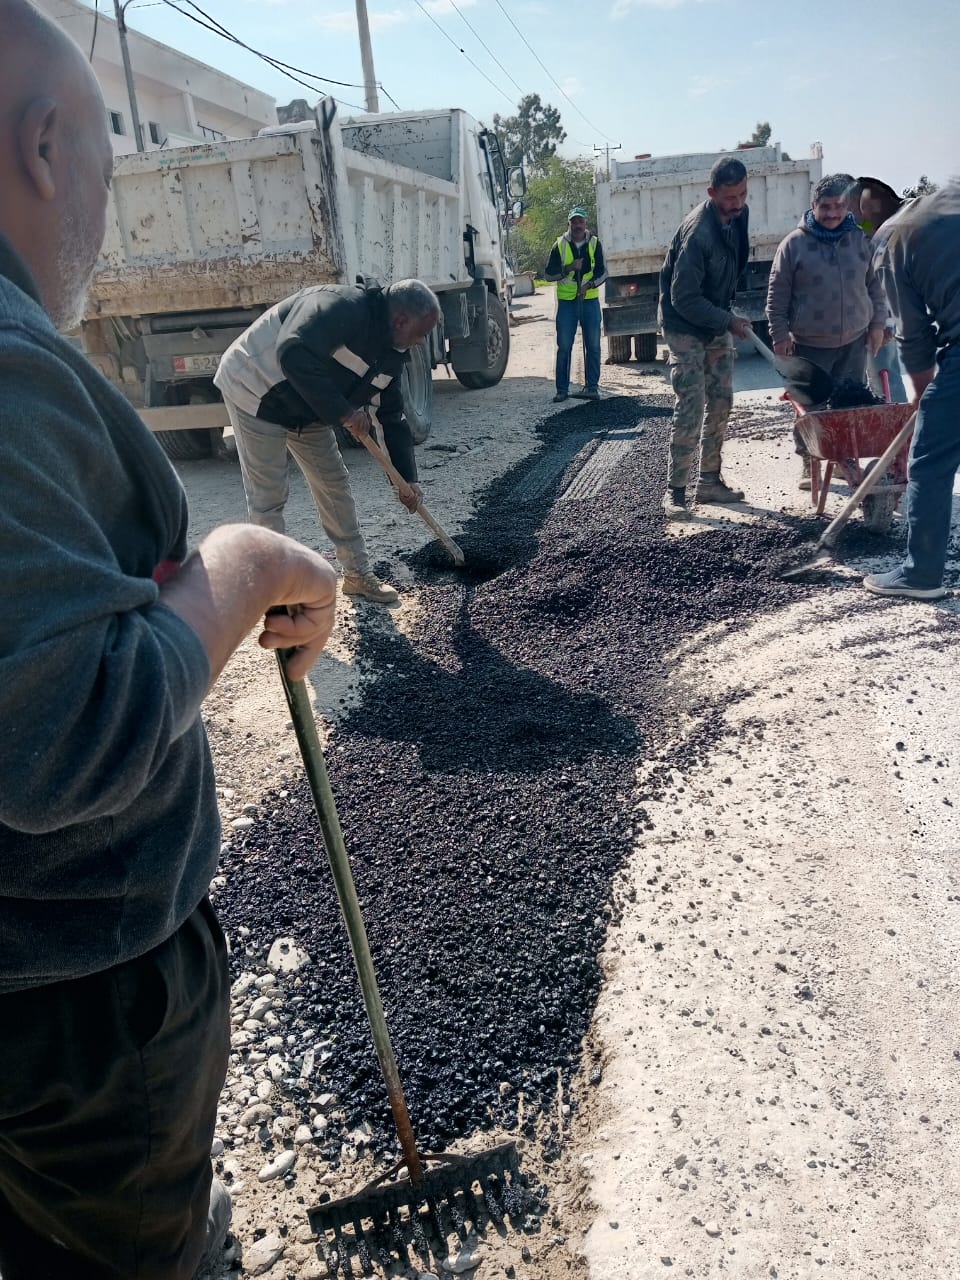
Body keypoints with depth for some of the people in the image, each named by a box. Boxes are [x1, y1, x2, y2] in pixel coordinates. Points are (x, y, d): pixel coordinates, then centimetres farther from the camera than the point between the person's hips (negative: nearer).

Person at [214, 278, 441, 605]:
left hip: (306, 408, 9)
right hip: (255, 387, -8)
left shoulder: (391, 351, 0)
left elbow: (393, 417, 6)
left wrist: (406, 479, 3)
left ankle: (358, 574, 18)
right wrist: (344, 411, -33)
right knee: (269, 494, -7)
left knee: (335, 484, 8)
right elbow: (294, 355, -39)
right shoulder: (344, 306, -28)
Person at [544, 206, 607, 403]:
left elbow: (602, 272, 6)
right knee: (564, 347, -2)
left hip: (590, 300, 1)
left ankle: (592, 387, 7)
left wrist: (590, 284, -12)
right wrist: (568, 268, -11)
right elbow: (548, 274, 2)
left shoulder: (595, 244, 6)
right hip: (566, 301, -1)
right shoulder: (560, 245, 3)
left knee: (593, 346, 0)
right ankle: (562, 389, 3)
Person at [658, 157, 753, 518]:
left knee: (721, 404, 8)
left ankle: (710, 481, 17)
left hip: (718, 323, 8)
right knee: (690, 408, -12)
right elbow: (684, 298, -25)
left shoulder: (738, 215, 0)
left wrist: (728, 317, 14)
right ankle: (675, 490, -6)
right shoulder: (697, 233, -26)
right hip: (685, 328, -8)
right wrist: (728, 322, -21)